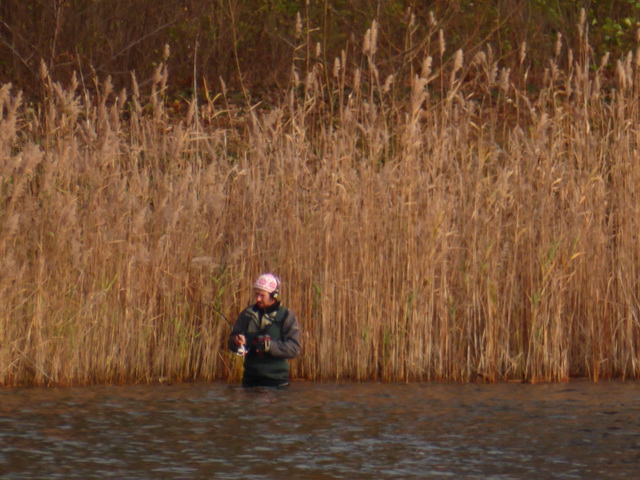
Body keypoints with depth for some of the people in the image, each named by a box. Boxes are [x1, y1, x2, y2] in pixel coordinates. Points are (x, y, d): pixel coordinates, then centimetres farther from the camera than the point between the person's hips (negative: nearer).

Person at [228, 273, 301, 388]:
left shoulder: (287, 316, -3)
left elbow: (294, 348, -12)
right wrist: (236, 341, -12)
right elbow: (231, 341, 13)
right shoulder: (247, 314, 10)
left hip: (276, 381, -4)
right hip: (250, 379, 4)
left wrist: (269, 345, -25)